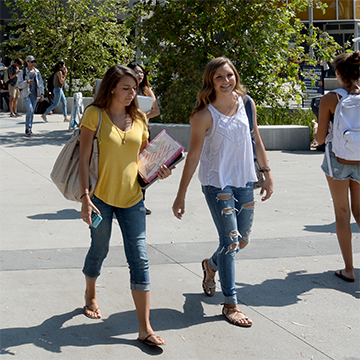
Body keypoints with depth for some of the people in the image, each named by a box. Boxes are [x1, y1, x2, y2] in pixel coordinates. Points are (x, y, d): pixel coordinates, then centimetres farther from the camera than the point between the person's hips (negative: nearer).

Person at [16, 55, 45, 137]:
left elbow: (40, 83, 14)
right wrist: (26, 82, -19)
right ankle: (28, 129, -11)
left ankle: (29, 129, 17)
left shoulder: (37, 72, 9)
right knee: (30, 110, -17)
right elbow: (19, 84, -2)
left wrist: (42, 93, 5)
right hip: (26, 94, -4)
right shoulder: (23, 72, -2)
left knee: (32, 111, 7)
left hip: (34, 94, 4)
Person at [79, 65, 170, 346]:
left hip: (132, 197, 3)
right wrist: (85, 197, -14)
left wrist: (159, 170, -5)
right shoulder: (95, 115, -6)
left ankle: (145, 328, 1)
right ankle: (90, 295, 47)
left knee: (139, 259, -3)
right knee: (99, 250, 15)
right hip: (102, 196, -3)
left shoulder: (139, 118, 6)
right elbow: (84, 159, -8)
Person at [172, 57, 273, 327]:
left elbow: (256, 141, 12)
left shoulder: (246, 103, 1)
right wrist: (181, 195, -9)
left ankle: (211, 265, 44)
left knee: (243, 240, 13)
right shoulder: (204, 115, -14)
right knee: (230, 240, -7)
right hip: (217, 182, -5)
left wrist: (267, 174, 12)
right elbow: (193, 155, -10)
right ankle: (230, 304, 5)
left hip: (244, 181, 6)